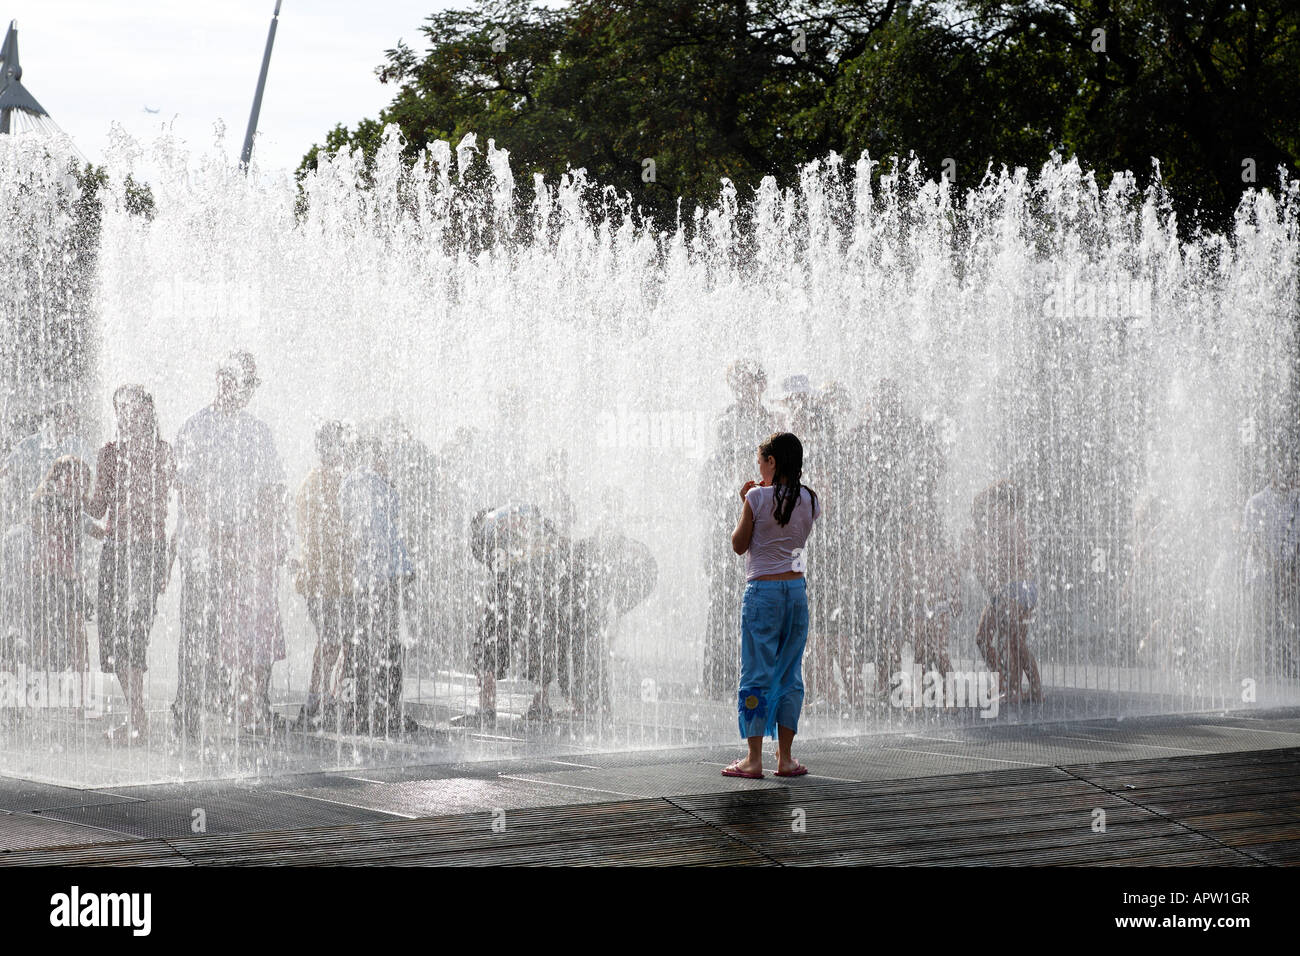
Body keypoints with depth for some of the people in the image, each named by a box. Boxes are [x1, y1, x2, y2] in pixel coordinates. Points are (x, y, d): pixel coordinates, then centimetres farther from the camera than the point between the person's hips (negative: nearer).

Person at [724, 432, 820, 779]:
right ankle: (785, 758, 8)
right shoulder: (810, 500, 5)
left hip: (762, 591, -5)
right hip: (797, 590, 5)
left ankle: (754, 759, -1)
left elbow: (739, 545, -2)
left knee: (756, 675, 0)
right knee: (790, 675, 9)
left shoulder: (758, 496, -9)